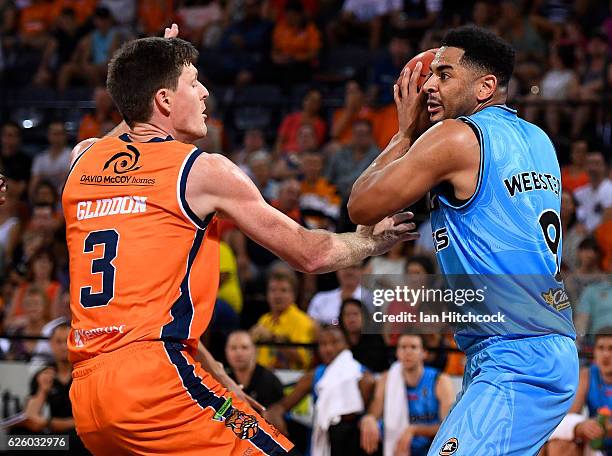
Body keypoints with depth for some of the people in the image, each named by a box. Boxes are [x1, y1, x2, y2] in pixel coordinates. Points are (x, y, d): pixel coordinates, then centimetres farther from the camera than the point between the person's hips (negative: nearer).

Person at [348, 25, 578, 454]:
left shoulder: (456, 136, -9)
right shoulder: (537, 140, 16)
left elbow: (362, 207, -2)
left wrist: (407, 133, 10)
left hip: (513, 359, -10)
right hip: (556, 350, 10)